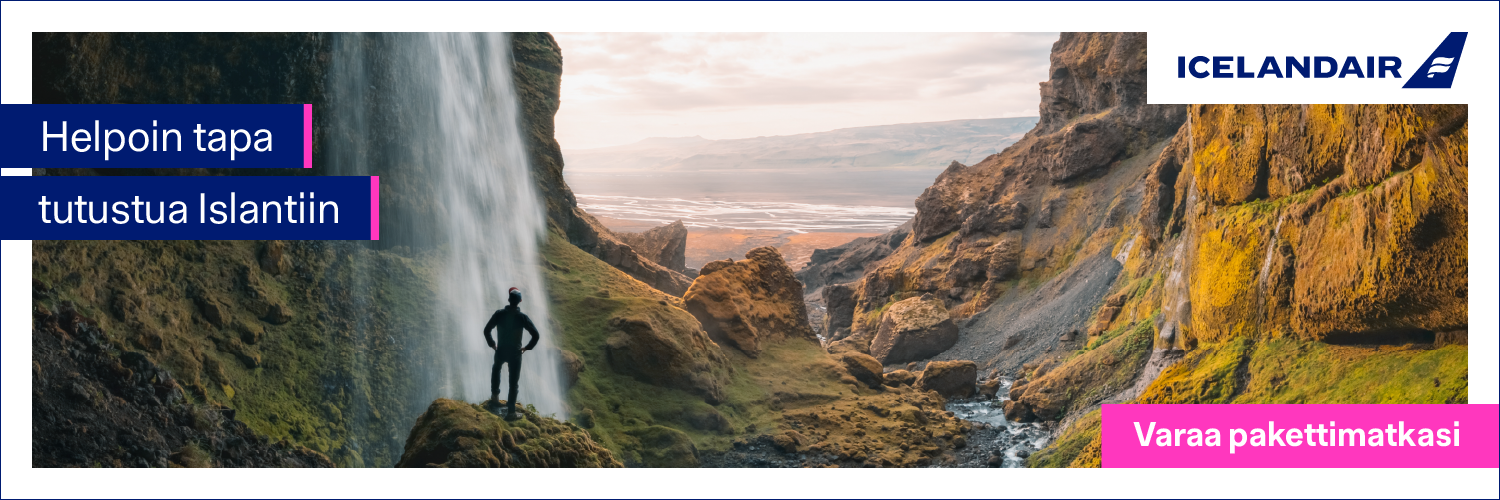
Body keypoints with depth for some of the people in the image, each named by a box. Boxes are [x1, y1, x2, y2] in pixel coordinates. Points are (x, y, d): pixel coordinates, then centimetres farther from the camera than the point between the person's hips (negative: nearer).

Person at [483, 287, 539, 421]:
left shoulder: (499, 314, -10)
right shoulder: (522, 317, -14)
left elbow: (486, 330, -6)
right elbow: (536, 335, -16)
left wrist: (492, 343, 8)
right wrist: (528, 347, -2)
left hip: (500, 351, 2)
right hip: (515, 353, -2)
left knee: (496, 369, 34)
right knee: (513, 382, 7)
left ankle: (495, 396, 35)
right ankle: (510, 411, 6)